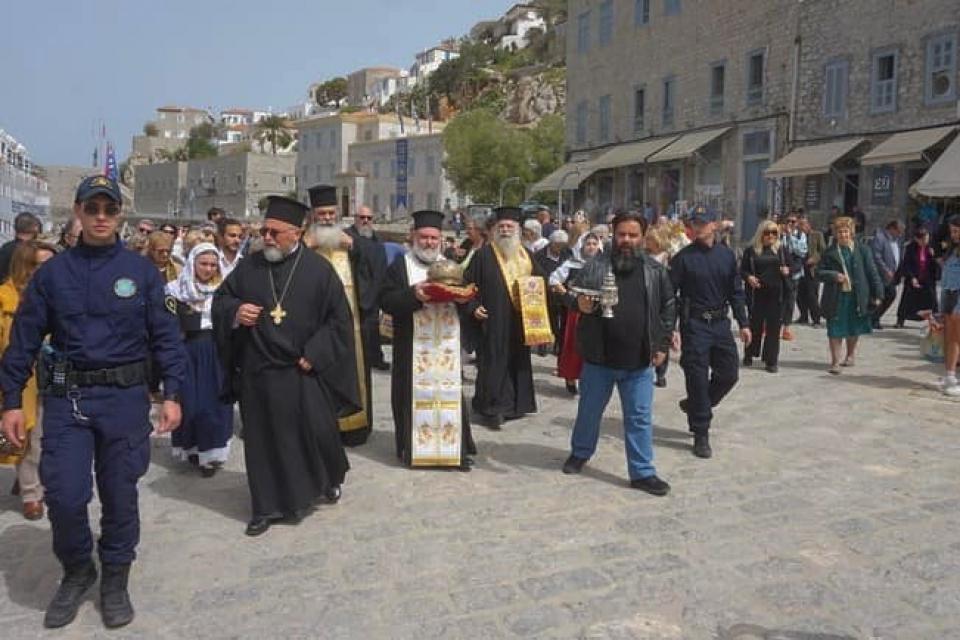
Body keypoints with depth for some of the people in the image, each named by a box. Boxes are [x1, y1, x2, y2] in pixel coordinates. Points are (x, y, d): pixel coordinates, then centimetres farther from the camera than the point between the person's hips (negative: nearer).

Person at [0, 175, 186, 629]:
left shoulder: (142, 271, 1)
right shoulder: (52, 273, 3)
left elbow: (164, 336, 1)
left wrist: (171, 394, -5)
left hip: (125, 397, 0)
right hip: (66, 397, 1)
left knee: (119, 493, 8)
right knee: (63, 494, -2)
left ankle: (115, 579, 27)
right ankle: (76, 570, 26)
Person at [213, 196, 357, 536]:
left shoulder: (319, 269, -5)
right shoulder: (248, 266, 3)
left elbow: (340, 319, -4)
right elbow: (220, 298, 13)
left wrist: (313, 356, -11)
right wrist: (235, 311, -11)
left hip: (303, 372, -2)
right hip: (258, 372, 3)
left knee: (317, 431, 5)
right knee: (263, 440, 9)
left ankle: (331, 479, 36)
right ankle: (267, 507, 24)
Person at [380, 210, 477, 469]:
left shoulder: (451, 266, 14)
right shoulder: (399, 267, 2)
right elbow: (386, 301, -8)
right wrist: (413, 295, -23)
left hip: (448, 346, 3)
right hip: (413, 348, -3)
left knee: (450, 394, 3)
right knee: (416, 396, 2)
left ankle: (456, 447, 10)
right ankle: (413, 447, 14)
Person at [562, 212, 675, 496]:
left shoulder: (656, 270, 3)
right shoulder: (596, 266, -3)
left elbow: (668, 308, 9)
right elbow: (574, 293, -7)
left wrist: (662, 344, 5)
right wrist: (580, 304, -30)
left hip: (639, 360, 1)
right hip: (599, 356, 0)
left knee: (640, 418, 6)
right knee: (589, 409, 16)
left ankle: (642, 472, 17)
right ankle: (580, 453, 39)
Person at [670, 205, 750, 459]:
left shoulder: (727, 255, 7)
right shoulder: (683, 257, -5)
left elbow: (736, 292, 12)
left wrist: (743, 323, 7)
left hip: (721, 323, 5)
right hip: (694, 324, -4)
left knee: (728, 374, 8)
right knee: (698, 378, -2)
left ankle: (694, 405, 32)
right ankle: (701, 435, 8)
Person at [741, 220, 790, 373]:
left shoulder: (781, 250, 9)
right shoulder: (751, 250, 3)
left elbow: (789, 268, 14)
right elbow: (742, 270, 5)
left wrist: (787, 271, -8)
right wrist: (748, 277, -15)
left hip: (776, 294, 1)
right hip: (757, 293, -1)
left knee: (773, 327, 1)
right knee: (755, 324, 5)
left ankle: (771, 360, 8)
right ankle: (749, 355, 24)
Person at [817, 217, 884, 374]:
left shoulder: (862, 250, 2)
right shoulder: (830, 252, 2)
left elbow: (872, 272, 2)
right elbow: (819, 272, 3)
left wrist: (877, 293, -1)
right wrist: (834, 275, -16)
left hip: (857, 296, 1)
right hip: (836, 297, -1)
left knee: (854, 329, 15)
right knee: (835, 331, 0)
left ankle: (851, 355, 36)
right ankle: (835, 362, 6)